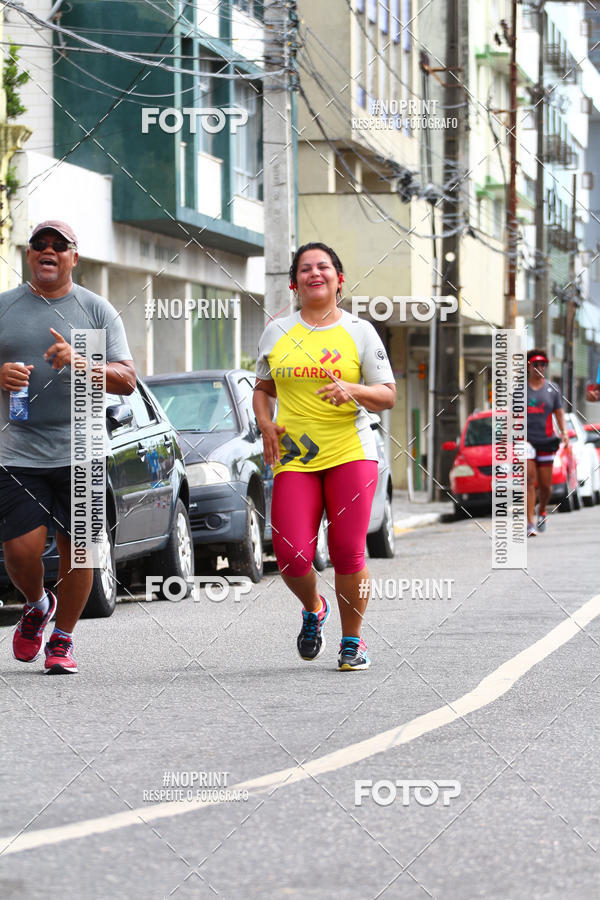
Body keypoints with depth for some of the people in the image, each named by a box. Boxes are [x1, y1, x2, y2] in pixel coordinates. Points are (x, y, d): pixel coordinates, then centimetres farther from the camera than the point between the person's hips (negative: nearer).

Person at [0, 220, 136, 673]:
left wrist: (79, 363, -17)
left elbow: (127, 380, 0)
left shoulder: (98, 310, 5)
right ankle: (36, 605, 23)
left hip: (79, 453, 0)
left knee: (78, 550, 0)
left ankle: (63, 638, 19)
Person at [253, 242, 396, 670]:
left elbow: (388, 396, 3)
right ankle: (314, 609, 23)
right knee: (292, 557, -10)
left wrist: (352, 390, -16)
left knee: (348, 553, -8)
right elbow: (263, 388, 23)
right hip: (293, 458, 2)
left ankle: (353, 640, 12)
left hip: (351, 453, -1)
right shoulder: (277, 332, 12)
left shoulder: (360, 331, 5)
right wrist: (266, 425, 4)